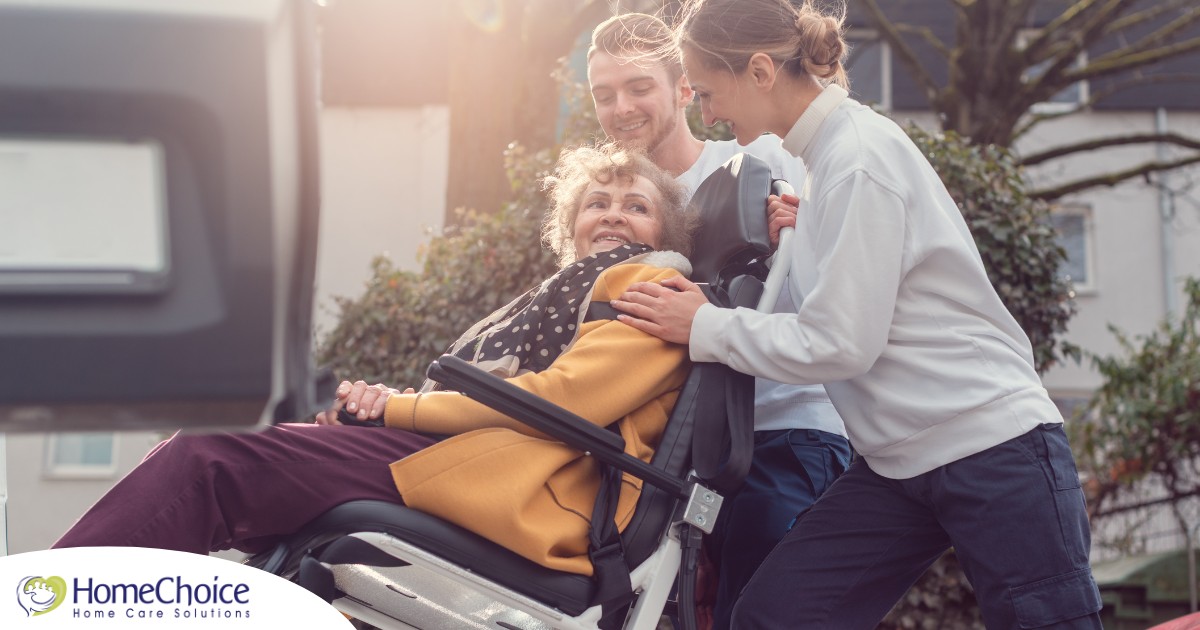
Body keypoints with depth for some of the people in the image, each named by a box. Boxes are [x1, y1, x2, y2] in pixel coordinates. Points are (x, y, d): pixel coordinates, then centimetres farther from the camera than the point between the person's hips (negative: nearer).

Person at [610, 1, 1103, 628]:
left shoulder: (859, 159, -16)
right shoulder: (829, 152, 11)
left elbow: (839, 343, -18)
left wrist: (705, 328, -10)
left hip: (993, 451, -9)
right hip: (897, 459, 9)